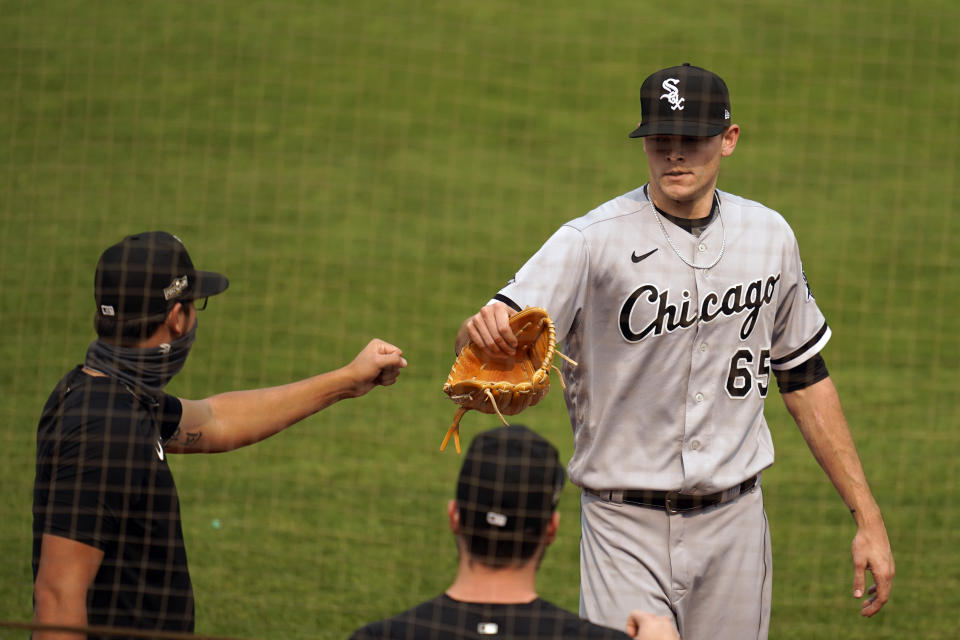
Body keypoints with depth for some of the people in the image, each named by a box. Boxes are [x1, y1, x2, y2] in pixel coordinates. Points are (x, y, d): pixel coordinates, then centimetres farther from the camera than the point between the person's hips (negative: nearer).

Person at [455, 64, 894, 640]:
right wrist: (483, 330, -49)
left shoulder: (769, 236, 5)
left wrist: (867, 517, 11)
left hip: (736, 525, 4)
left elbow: (805, 377, 14)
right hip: (627, 529, -4)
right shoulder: (592, 241, -10)